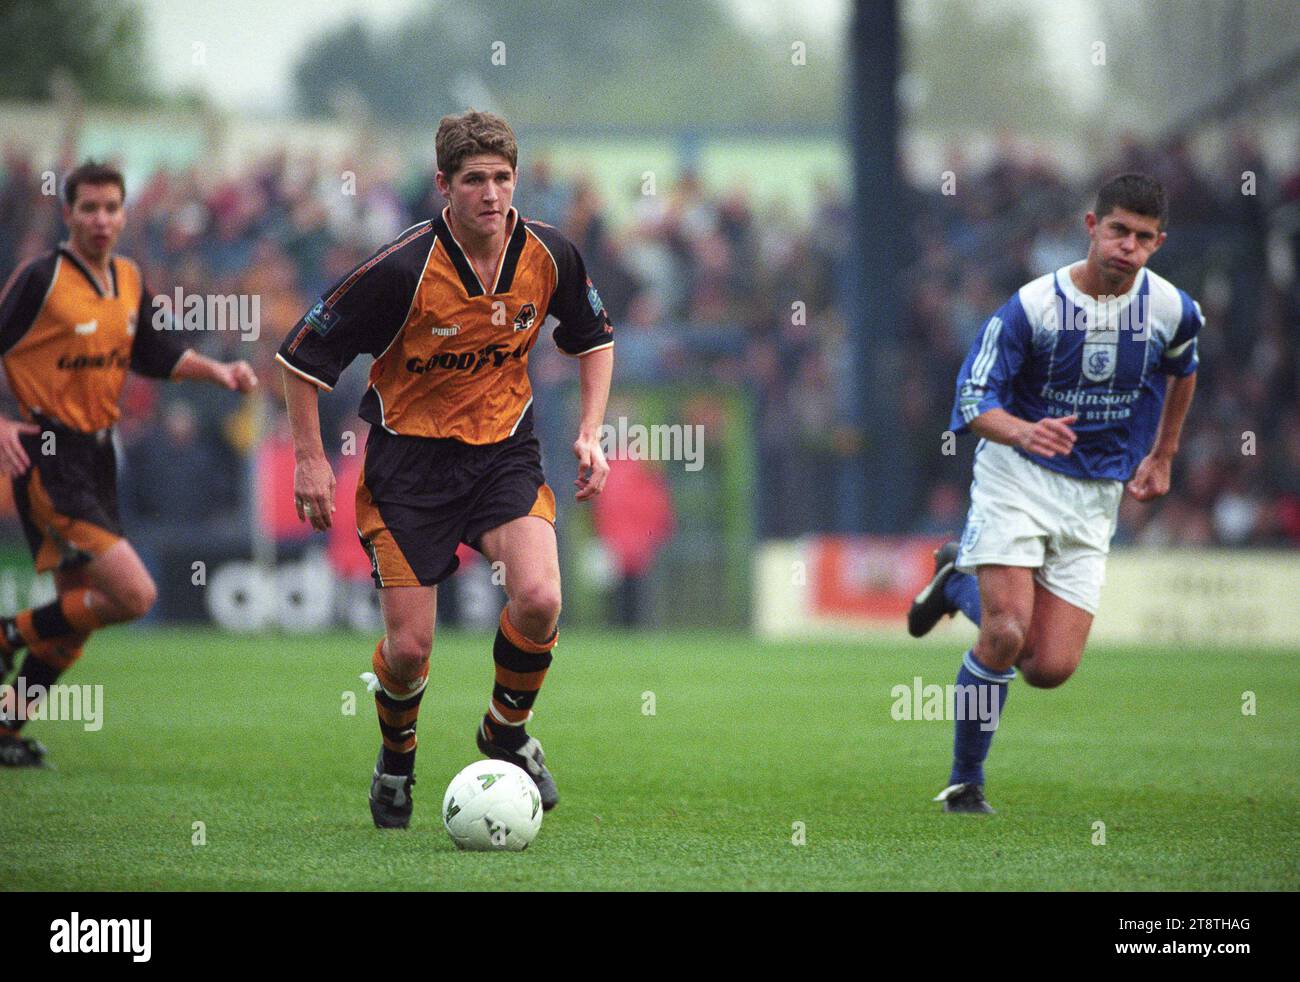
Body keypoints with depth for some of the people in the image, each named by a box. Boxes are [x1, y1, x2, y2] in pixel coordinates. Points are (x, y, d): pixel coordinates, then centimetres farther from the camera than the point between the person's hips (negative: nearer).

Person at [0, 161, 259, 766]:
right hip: (49, 459, -8)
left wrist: (216, 371, 7)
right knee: (133, 594, -18)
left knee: (78, 616, 13)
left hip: (97, 455, 8)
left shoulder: (128, 280, 9)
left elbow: (153, 352, 22)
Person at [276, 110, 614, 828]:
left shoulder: (548, 256, -8)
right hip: (409, 457, -3)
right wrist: (309, 458, -11)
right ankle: (395, 761, 28)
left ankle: (506, 733, 9)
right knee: (409, 647, -6)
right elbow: (303, 352, -11)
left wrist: (590, 433, 3)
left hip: (503, 448, 3)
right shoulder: (402, 270, -21)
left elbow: (593, 337, 13)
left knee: (538, 600, -21)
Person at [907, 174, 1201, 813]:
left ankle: (963, 584, 25)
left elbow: (1182, 371, 20)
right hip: (1016, 476, -3)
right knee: (1006, 635, -20)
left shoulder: (1171, 310, -4)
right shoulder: (1033, 305, -15)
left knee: (1051, 669, -5)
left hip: (1095, 497, 3)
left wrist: (1162, 456, 23)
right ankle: (965, 784, 0)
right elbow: (974, 400, -16)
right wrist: (1023, 432, -36)